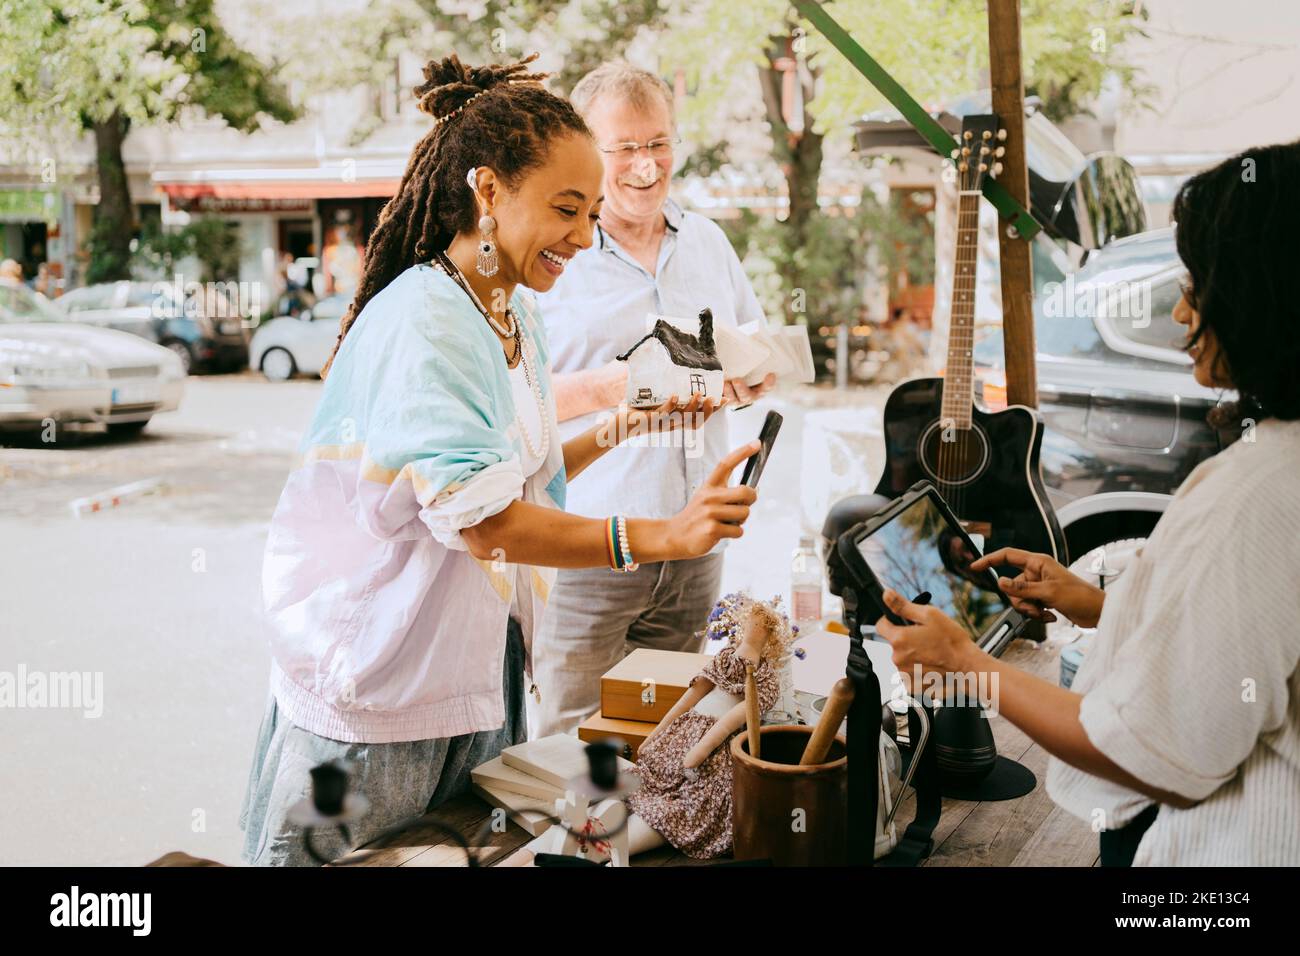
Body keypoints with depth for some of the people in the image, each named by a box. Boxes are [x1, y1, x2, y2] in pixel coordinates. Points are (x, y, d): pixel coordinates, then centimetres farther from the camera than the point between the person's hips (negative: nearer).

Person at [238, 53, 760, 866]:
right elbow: (481, 520, -30)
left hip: (482, 679, 8)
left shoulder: (519, 319, 7)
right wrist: (661, 537, -37)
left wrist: (625, 428, 4)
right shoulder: (420, 325, -22)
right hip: (380, 702, -8)